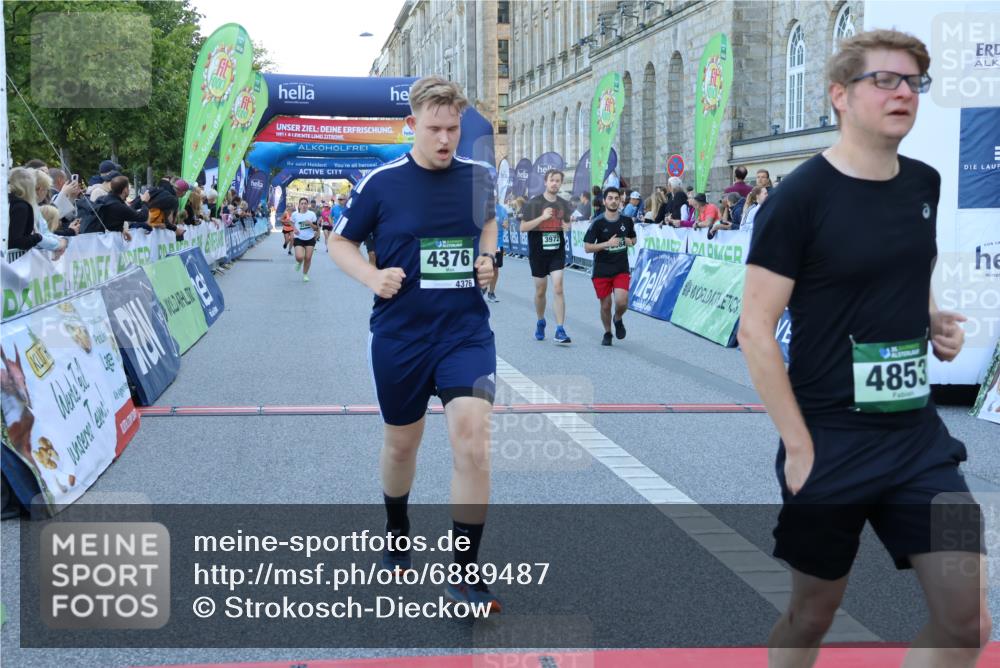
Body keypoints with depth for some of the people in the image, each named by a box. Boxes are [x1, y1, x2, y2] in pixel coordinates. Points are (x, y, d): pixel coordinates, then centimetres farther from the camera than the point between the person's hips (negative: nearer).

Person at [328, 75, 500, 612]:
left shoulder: (479, 175, 1)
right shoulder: (381, 182, -7)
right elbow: (340, 241, 5)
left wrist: (487, 258, 4)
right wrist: (372, 277, -14)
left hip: (466, 330, 1)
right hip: (400, 336, 0)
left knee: (472, 441, -16)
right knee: (401, 443, 15)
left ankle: (465, 573, -4)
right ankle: (397, 532, 46)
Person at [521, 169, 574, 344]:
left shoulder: (563, 204, 6)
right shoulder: (534, 203, -5)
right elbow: (523, 227, -10)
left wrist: (567, 227, -6)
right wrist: (542, 217, -21)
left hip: (557, 252, 2)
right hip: (538, 252, -1)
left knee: (558, 288, -10)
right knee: (540, 291, 10)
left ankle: (560, 330, -11)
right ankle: (540, 323, 34)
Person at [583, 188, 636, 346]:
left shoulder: (627, 220, 2)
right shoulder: (598, 223, -8)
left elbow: (633, 239, 19)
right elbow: (587, 247, -9)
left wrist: (630, 241, -5)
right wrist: (607, 243, -20)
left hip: (621, 269, 1)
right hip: (601, 270, -1)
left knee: (622, 302, -16)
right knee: (605, 305, 5)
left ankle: (618, 319, 19)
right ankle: (607, 333, 30)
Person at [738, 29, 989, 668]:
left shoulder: (925, 184, 6)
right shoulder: (799, 197, -13)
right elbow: (755, 329, -14)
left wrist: (934, 320, 2)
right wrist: (799, 446, -16)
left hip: (919, 435, 5)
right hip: (830, 440, -5)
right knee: (813, 613, 12)